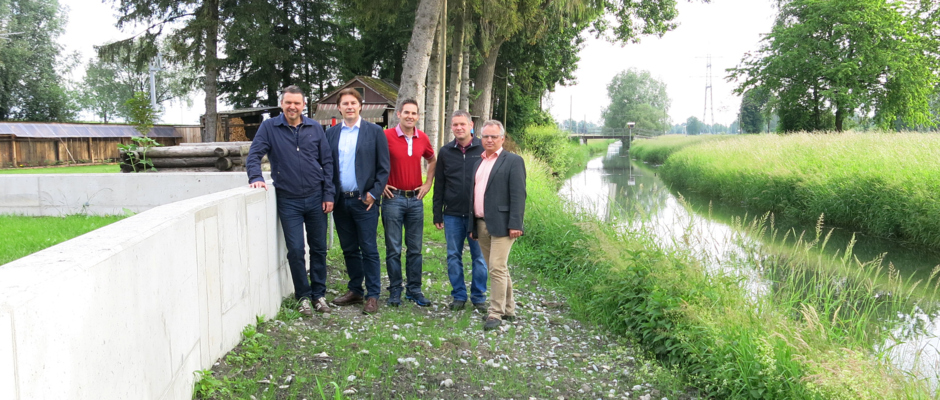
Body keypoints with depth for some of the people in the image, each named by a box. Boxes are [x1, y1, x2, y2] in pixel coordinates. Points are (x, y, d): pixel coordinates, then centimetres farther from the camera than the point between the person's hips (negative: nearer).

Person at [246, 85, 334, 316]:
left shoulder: (315, 128, 4)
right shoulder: (269, 127, 0)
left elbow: (327, 162, 5)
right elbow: (254, 155, -3)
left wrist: (328, 195, -1)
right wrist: (256, 177, -23)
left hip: (315, 198, 2)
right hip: (288, 201, -2)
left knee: (319, 248, 8)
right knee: (295, 250, -1)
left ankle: (318, 294, 22)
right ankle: (303, 296, 15)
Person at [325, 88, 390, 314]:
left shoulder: (374, 132, 1)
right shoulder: (331, 133, 10)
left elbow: (383, 168, 0)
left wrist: (374, 193, -9)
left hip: (364, 200, -3)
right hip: (340, 201, 4)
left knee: (369, 249, -1)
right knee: (349, 249, 12)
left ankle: (373, 295, 7)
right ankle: (355, 291, 24)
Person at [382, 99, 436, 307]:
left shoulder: (422, 138, 5)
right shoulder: (386, 136, -8)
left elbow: (432, 160, 23)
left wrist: (428, 183, 13)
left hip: (416, 198, 4)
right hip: (393, 198, -4)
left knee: (415, 248, 8)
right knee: (393, 248, 2)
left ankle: (414, 289, 18)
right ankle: (395, 290, 12)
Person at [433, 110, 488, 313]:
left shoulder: (483, 150, 0)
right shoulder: (445, 152, 8)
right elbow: (439, 185, 10)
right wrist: (437, 214, 6)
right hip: (453, 214, 2)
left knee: (479, 257, 4)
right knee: (453, 256, 7)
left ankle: (479, 297, 17)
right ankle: (459, 296, 19)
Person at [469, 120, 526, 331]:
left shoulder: (513, 161, -3)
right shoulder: (478, 162, 18)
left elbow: (518, 194, -10)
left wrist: (515, 224, -18)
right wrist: (472, 225, 16)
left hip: (501, 224, -7)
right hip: (481, 224, 7)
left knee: (497, 268, -10)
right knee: (496, 269, 13)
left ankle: (495, 314, -3)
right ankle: (508, 309, 25)